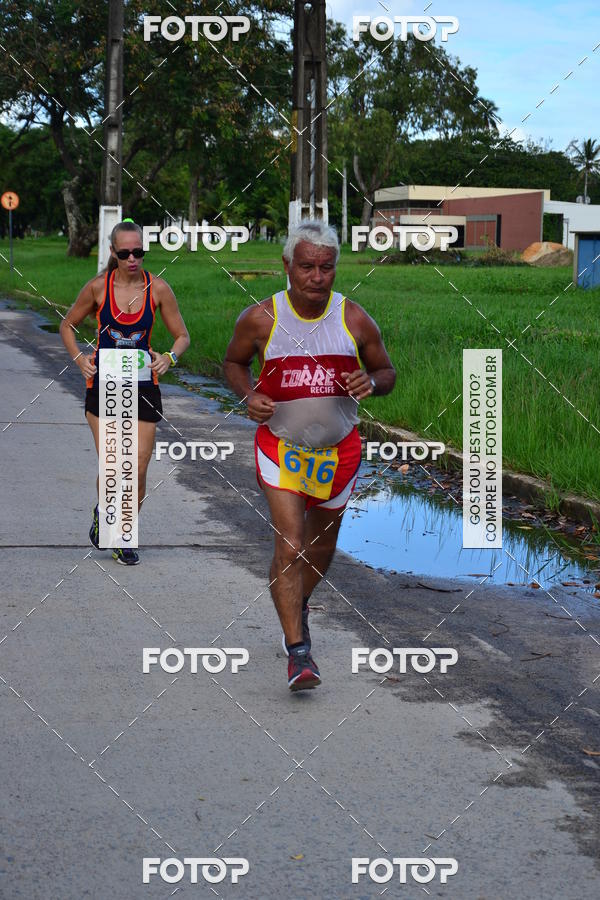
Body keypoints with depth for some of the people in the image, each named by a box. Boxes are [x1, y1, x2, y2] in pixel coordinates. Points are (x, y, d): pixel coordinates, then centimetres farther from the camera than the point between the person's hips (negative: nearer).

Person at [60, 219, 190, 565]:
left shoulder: (158, 289, -4)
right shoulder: (98, 287, -4)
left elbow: (183, 336, 5)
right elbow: (68, 325, 11)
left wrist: (169, 357, -15)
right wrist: (80, 358, -5)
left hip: (143, 385, 1)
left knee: (138, 469, 0)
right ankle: (103, 512, 26)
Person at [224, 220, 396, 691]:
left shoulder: (355, 320, -8)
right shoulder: (260, 319, -11)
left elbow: (387, 372, 5)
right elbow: (234, 362, 7)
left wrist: (371, 382, -19)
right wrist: (249, 396, -12)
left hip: (338, 449, 2)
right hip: (280, 446, -2)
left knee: (321, 545, 19)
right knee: (289, 546, -15)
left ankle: (299, 604, 50)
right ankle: (298, 651, -11)